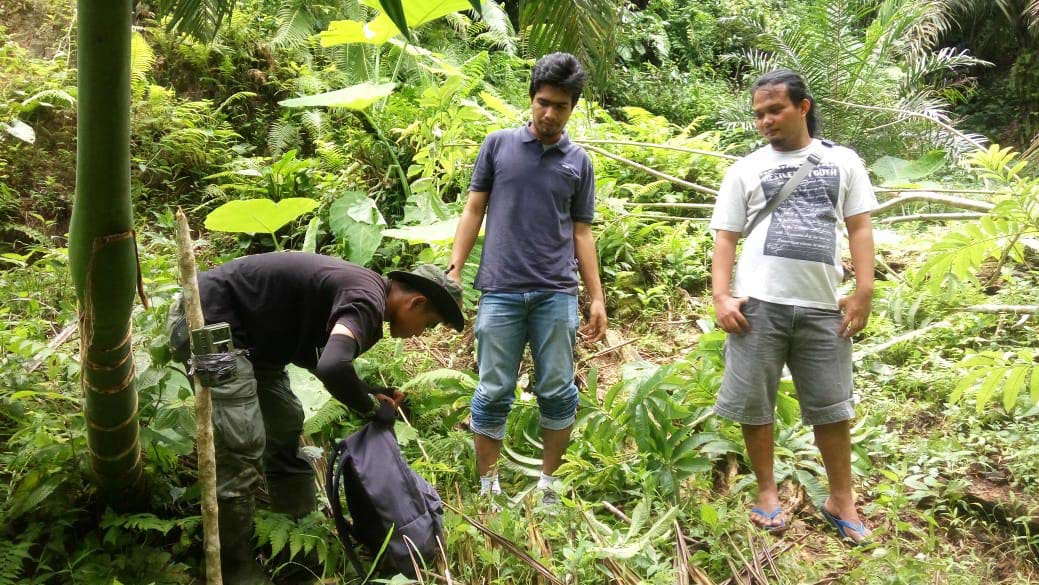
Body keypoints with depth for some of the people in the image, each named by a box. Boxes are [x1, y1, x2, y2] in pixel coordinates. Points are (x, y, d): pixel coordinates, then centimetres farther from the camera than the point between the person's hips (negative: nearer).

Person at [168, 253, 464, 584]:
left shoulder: (360, 288, 8)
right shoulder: (369, 300, -22)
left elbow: (305, 352, 19)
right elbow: (332, 367, -40)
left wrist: (369, 390, 11)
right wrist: (372, 409, -19)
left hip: (240, 327, 11)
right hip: (208, 320, -11)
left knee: (285, 424, 15)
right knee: (242, 448, -13)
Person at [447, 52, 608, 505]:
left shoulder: (578, 162, 10)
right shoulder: (498, 145, 6)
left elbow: (581, 231, 11)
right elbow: (474, 210, 8)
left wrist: (597, 297, 6)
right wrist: (454, 271, -1)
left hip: (556, 294, 1)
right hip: (500, 292, -1)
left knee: (557, 393, 6)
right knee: (493, 393, 4)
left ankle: (548, 481, 23)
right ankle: (488, 485, 17)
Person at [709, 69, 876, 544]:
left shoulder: (843, 162, 10)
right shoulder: (746, 169, 8)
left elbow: (859, 229, 8)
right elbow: (725, 236, 6)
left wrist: (863, 293, -1)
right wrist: (721, 296, -6)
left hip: (823, 306, 1)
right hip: (758, 304, 0)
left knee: (832, 407, 9)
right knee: (755, 404, 5)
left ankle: (840, 499, 24)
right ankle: (767, 491, 23)